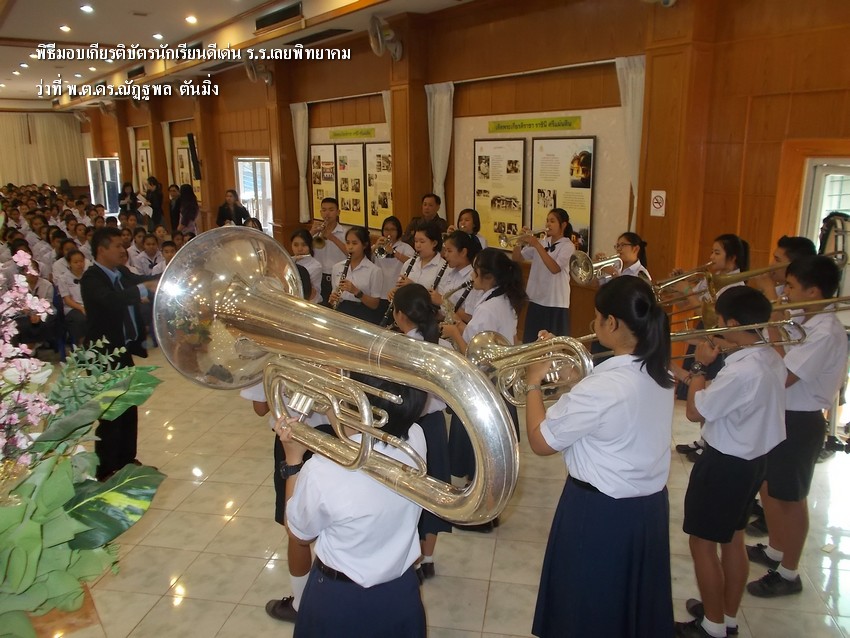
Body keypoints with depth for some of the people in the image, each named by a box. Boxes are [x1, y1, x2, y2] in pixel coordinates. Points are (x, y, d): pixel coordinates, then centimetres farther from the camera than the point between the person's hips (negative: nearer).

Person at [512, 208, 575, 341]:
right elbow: (516, 259, 8)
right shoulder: (541, 243, 10)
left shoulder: (567, 246, -7)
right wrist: (519, 243, -10)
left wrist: (537, 246, -22)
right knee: (531, 341, 11)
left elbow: (554, 268, -22)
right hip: (536, 300, 6)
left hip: (556, 303, -6)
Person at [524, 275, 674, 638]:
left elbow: (540, 442, -20)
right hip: (650, 505, 8)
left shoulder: (602, 386, -29)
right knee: (638, 605, 27)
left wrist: (534, 384, -8)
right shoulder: (658, 372, -3)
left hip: (599, 513, -7)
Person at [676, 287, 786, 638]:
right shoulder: (772, 359, -1)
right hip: (752, 458, 10)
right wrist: (713, 367, 3)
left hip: (725, 464, -9)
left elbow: (695, 411, -20)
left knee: (703, 543, 8)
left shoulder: (742, 371, -30)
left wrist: (699, 366, -10)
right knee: (733, 539, 22)